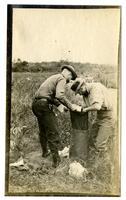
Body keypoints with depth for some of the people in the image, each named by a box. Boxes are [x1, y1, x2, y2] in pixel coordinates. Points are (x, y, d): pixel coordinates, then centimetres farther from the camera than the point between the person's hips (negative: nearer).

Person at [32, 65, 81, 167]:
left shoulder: (54, 77, 23)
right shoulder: (62, 79, -7)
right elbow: (60, 95, -24)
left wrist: (59, 105, 23)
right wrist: (71, 106, -20)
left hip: (36, 104, 10)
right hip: (44, 105, -10)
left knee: (43, 130, 25)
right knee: (52, 132, -4)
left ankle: (45, 152, 43)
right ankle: (56, 160, -1)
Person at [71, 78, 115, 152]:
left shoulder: (95, 87, -22)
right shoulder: (86, 93, 6)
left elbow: (97, 106, -33)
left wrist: (85, 109, -18)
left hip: (108, 116, -9)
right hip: (100, 116, 9)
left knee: (99, 146, -7)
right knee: (92, 142, 13)